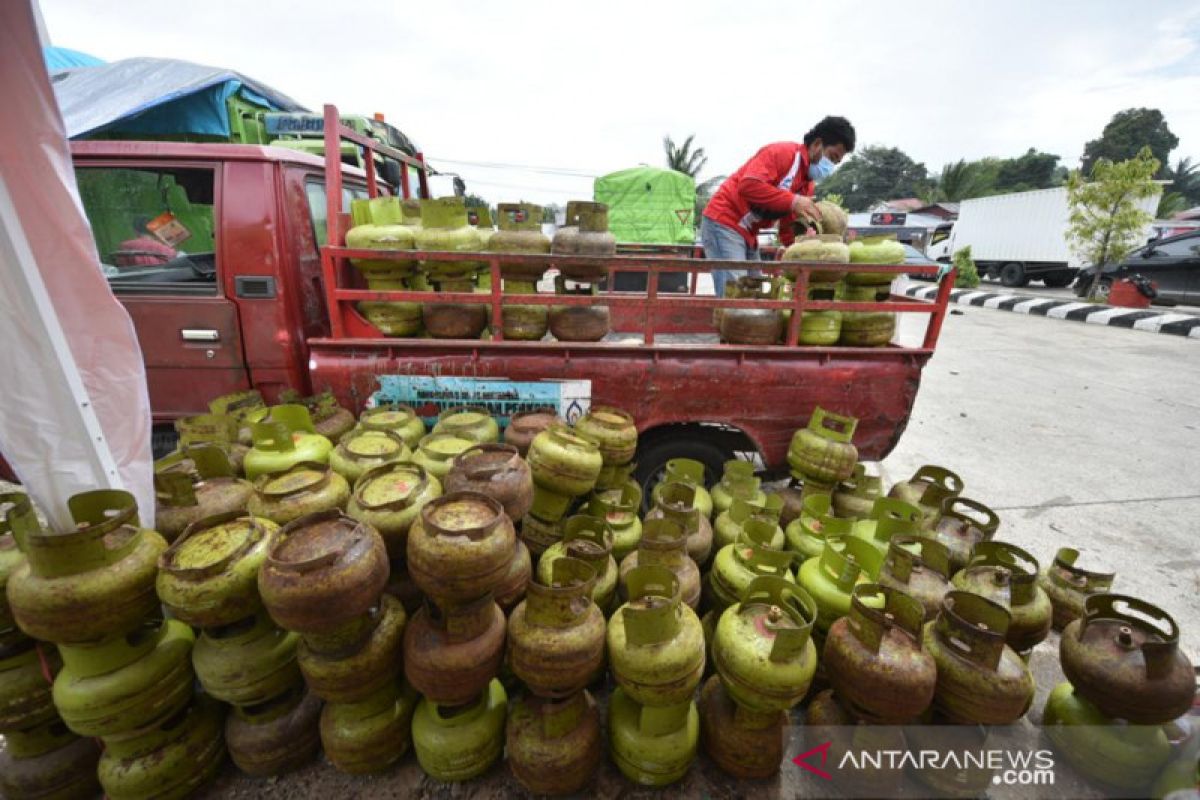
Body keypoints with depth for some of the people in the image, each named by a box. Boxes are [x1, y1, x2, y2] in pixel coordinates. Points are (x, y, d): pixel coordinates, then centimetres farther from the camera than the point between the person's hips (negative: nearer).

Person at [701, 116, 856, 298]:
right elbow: (748, 185, -25)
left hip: (748, 234, 9)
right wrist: (792, 201, -23)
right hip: (724, 223, -9)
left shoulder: (807, 185, 14)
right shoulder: (783, 152, -10)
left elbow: (788, 231, 14)